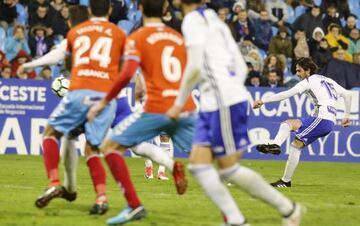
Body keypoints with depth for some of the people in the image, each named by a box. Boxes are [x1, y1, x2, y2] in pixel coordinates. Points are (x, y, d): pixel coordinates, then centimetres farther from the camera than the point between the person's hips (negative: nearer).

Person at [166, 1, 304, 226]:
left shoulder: (193, 20, -7)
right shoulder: (216, 21, 20)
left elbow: (195, 67, -16)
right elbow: (241, 67, 19)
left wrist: (179, 104, -7)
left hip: (224, 101, -9)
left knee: (229, 168, -2)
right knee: (198, 164, 4)